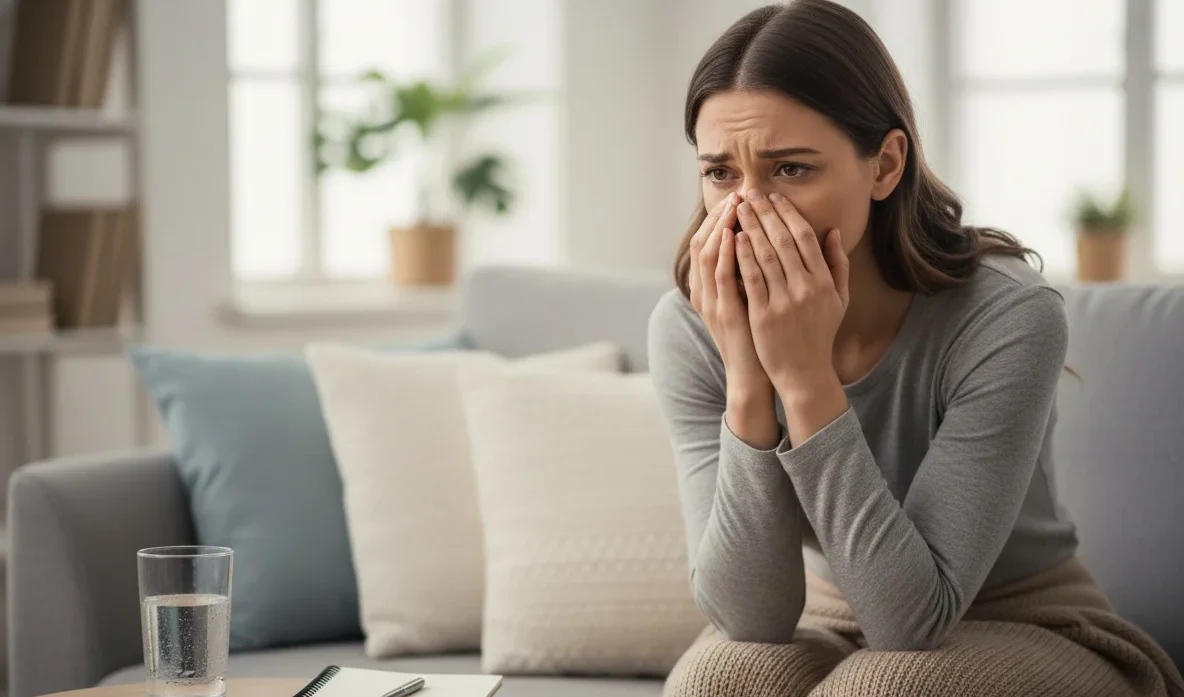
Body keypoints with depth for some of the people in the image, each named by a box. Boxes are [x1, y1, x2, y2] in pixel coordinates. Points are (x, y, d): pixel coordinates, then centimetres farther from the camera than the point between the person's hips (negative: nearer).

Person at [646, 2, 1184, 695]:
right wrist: (748, 384, -32)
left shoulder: (1009, 319, -26)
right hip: (829, 632, 3)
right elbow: (751, 619, -20)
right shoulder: (689, 330, -15)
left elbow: (913, 617, -28)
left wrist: (807, 377, -35)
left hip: (1032, 638, -2)